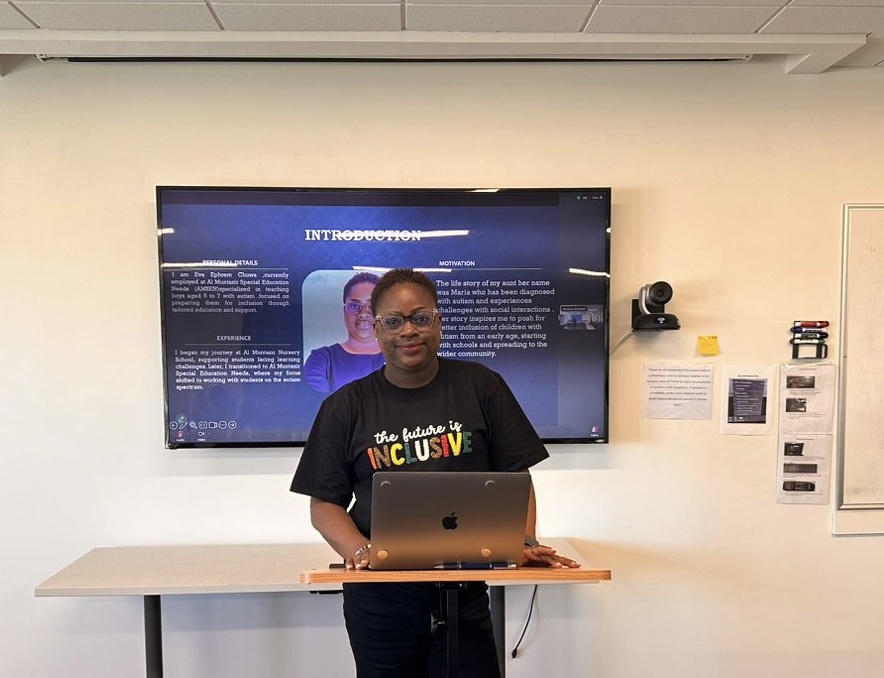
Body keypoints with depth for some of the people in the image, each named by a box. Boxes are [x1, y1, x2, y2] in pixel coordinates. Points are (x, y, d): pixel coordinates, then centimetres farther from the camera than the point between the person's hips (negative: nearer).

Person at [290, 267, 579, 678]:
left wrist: (524, 543, -12)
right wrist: (358, 550, -15)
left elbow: (515, 479, 2)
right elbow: (325, 503, 2)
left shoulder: (480, 386, -1)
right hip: (378, 600, 1)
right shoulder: (345, 407, 0)